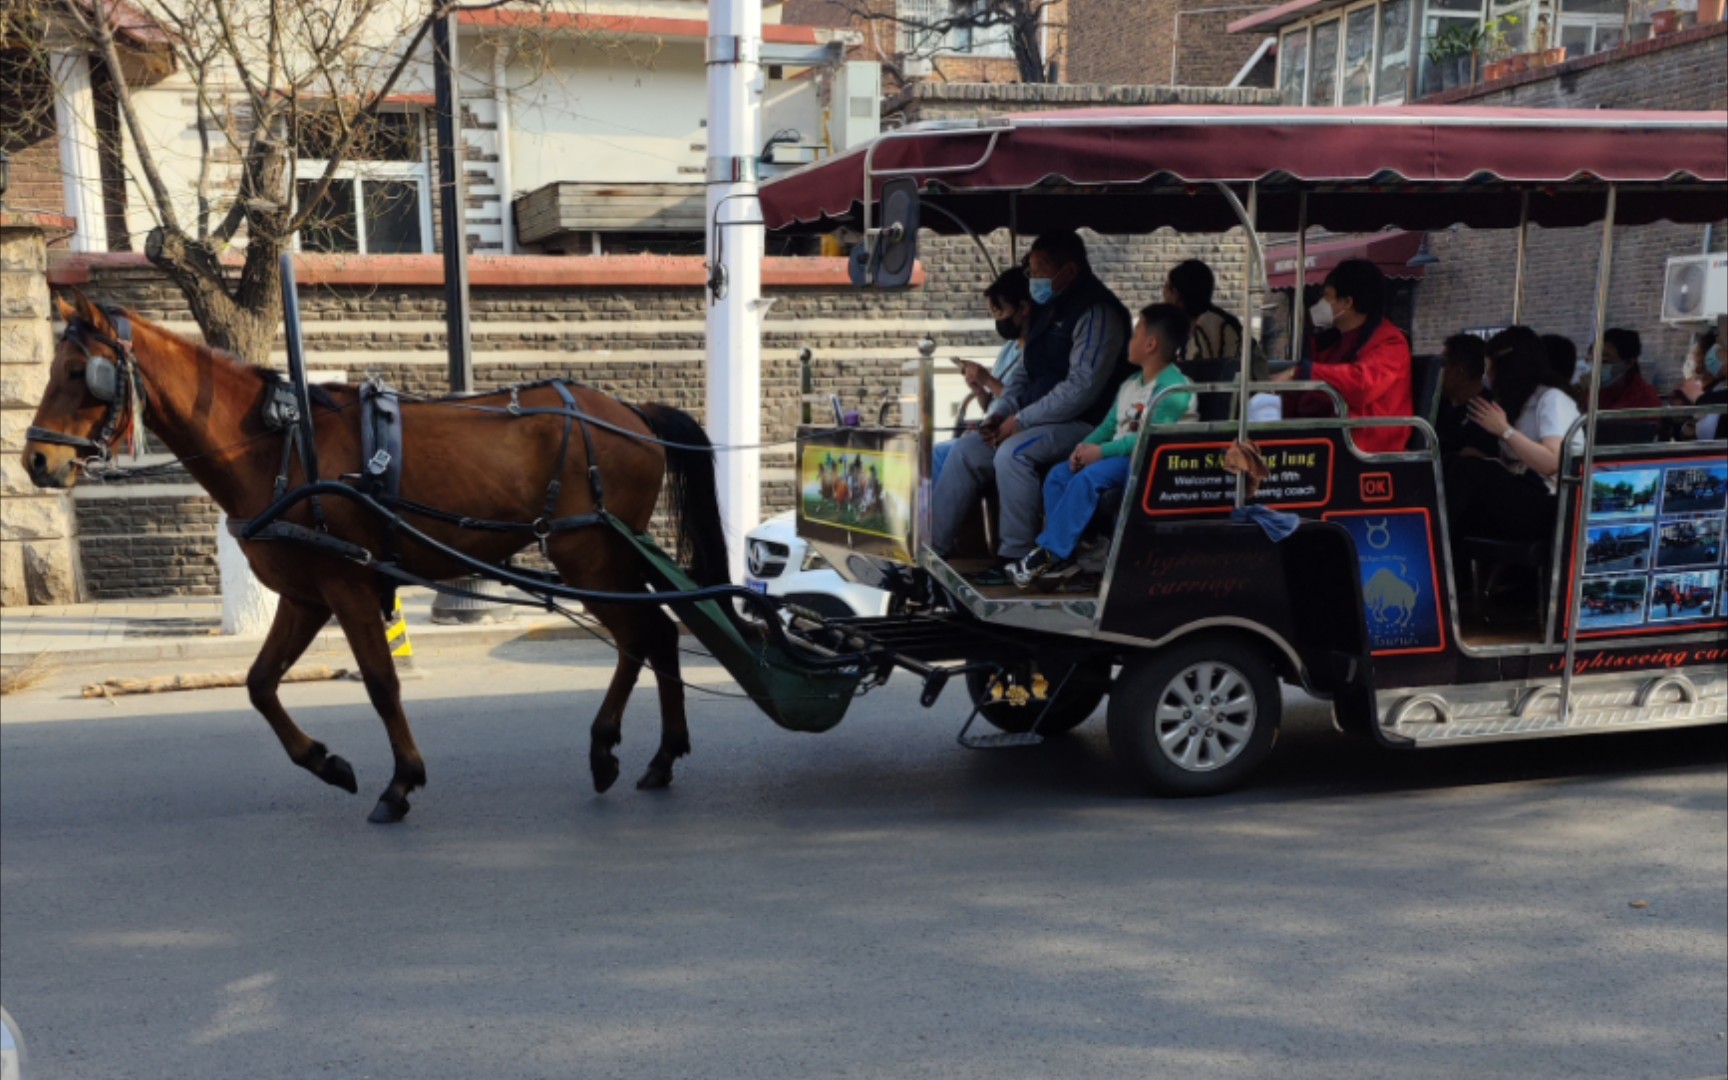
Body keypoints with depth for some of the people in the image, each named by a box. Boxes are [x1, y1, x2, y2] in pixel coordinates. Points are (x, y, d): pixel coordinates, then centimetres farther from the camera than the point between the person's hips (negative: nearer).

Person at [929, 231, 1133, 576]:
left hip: (1083, 424, -10)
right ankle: (932, 548, 2)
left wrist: (1020, 420, -20)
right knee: (966, 449, 0)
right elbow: (1023, 373, 21)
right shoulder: (1047, 310, 15)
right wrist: (1000, 412, 2)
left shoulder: (1096, 312, -15)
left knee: (1013, 453, -32)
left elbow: (1082, 386, -23)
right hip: (1039, 419, 10)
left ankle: (1017, 558, -23)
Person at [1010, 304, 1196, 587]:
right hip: (1118, 454, 10)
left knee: (1089, 478, -31)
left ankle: (1049, 553, -25)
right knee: (1058, 475, -5)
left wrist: (1101, 451, -24)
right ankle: (1062, 557, -10)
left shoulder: (1174, 387, -15)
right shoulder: (1131, 384, 17)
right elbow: (1109, 425, 16)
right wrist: (1086, 445, -5)